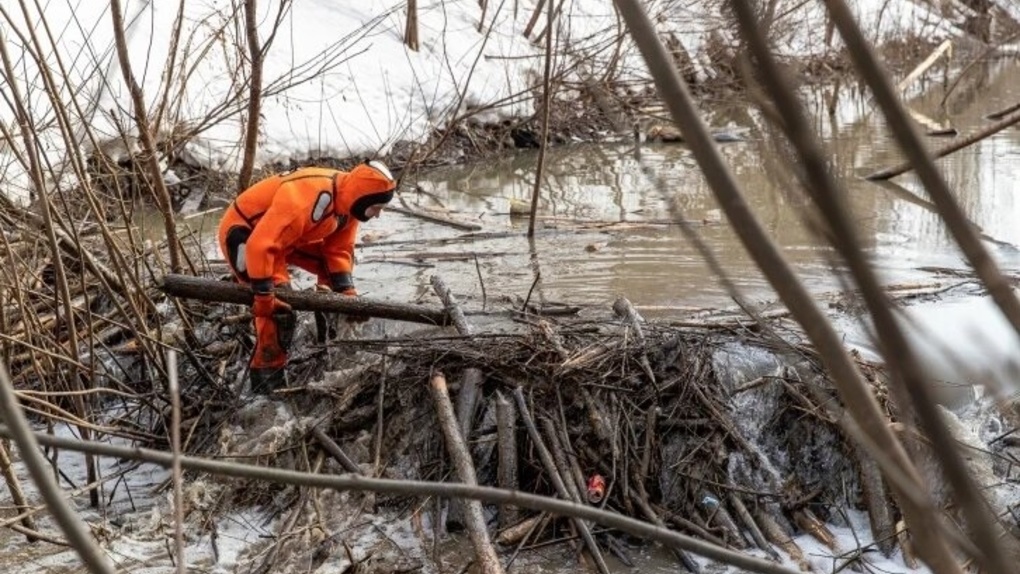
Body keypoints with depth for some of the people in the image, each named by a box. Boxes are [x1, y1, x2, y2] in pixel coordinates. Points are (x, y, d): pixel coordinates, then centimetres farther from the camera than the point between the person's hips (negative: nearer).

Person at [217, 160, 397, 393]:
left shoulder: (347, 199, -8)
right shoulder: (309, 199, -37)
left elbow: (339, 250, 1)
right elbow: (261, 245, -39)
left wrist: (347, 292, -10)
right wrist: (264, 295, -34)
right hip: (243, 231, -9)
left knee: (331, 265, 8)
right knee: (278, 307, -19)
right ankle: (267, 381, -9)